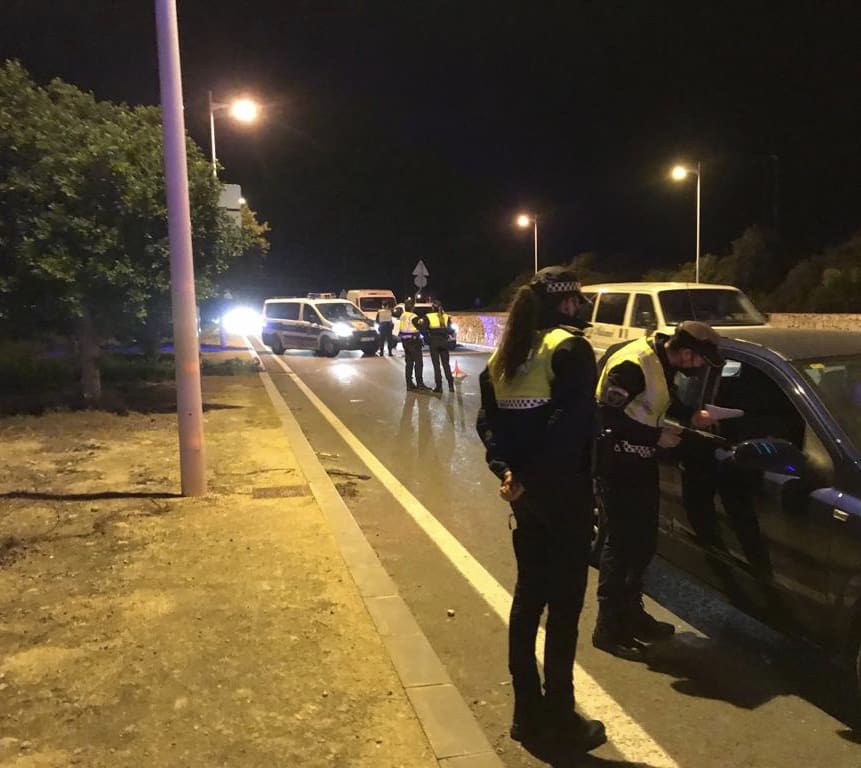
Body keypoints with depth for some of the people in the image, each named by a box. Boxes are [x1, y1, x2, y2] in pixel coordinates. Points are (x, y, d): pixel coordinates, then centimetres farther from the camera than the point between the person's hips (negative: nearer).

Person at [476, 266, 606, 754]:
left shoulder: (506, 355, 11)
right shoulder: (571, 349, -13)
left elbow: (488, 421, 7)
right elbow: (571, 426, -23)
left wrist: (508, 469, -2)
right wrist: (533, 476, -15)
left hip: (527, 494, 8)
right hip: (563, 494, -8)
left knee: (528, 597, 16)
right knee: (564, 605, 4)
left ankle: (528, 713, 27)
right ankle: (560, 720, 16)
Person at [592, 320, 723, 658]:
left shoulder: (664, 361, 4)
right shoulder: (633, 364, -25)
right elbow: (609, 416, -27)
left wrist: (691, 415, 4)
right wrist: (656, 436, -20)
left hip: (641, 460, 10)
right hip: (618, 462, -9)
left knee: (644, 540, 15)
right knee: (621, 542, -5)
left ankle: (631, 611, 30)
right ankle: (608, 627, 7)